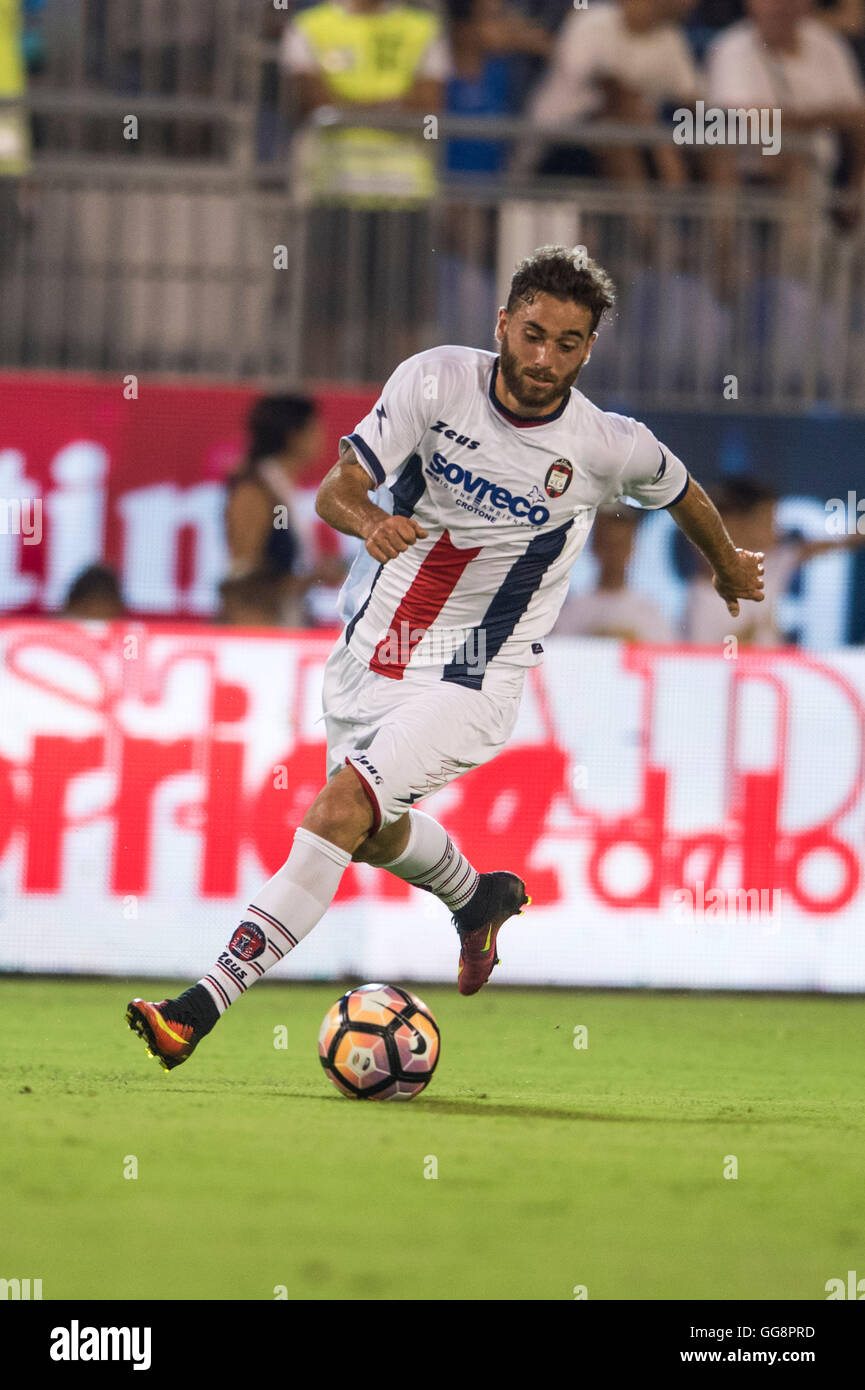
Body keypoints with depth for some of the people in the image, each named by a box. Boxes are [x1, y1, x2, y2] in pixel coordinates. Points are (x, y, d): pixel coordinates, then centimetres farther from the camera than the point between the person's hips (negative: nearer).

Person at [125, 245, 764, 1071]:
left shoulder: (608, 447, -12)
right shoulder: (437, 381, -11)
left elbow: (681, 493, 11)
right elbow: (335, 489, -12)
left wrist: (728, 566, 30)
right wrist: (369, 521, -36)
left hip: (471, 683, -4)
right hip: (372, 652, 4)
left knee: (342, 809, -23)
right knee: (375, 833, 24)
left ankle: (203, 1007, -26)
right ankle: (480, 899, 58)